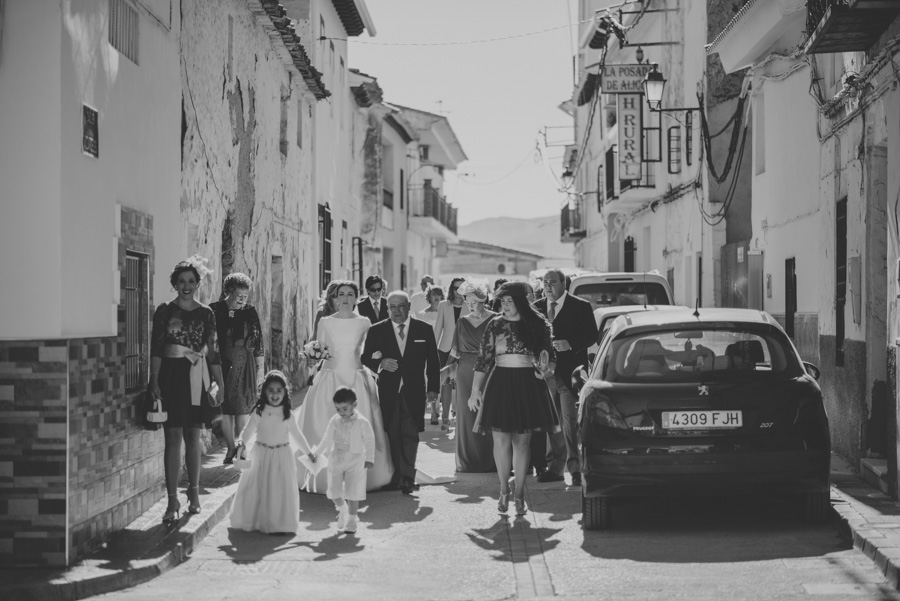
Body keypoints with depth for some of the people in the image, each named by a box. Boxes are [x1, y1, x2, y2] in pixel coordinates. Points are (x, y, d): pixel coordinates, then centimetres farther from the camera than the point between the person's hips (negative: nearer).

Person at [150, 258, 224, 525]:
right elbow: (156, 349, -2)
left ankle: (194, 492, 22)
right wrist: (154, 381, -10)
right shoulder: (164, 311, 0)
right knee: (173, 437, -6)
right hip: (172, 376, -2)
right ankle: (172, 500, -5)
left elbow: (212, 352, 8)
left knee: (193, 436, 9)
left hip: (197, 378, 2)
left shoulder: (206, 314, 6)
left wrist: (220, 383, 6)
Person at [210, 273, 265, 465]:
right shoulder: (214, 310, 0)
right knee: (224, 408, 3)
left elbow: (258, 341, 5)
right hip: (220, 364, 1)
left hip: (244, 365, -1)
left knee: (242, 408, -4)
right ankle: (231, 448, 13)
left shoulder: (249, 312, 2)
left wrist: (260, 367, 3)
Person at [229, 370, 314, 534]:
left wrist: (308, 452, 11)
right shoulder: (258, 412, -4)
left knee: (281, 489, 0)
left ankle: (280, 524, 10)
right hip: (261, 455, 0)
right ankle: (254, 521, 21)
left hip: (282, 456, 0)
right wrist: (243, 446, -12)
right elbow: (248, 431, 3)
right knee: (257, 488, 6)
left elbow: (297, 436, 8)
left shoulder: (287, 415, -2)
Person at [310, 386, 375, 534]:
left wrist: (369, 459, -8)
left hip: (355, 461, -3)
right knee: (334, 491, 2)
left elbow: (369, 441, -3)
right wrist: (315, 453, 16)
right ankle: (342, 509, 32)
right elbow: (327, 439, 12)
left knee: (353, 492, -2)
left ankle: (351, 521, 11)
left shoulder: (362, 422, -10)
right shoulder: (334, 421, -1)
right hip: (336, 459, 3)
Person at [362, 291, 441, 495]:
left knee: (410, 434, -6)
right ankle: (397, 476, 13)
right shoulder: (377, 331, 3)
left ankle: (407, 477, -3)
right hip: (388, 391, 1)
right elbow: (366, 358, 4)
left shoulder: (424, 329, 4)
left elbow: (432, 361, 8)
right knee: (392, 434, 4)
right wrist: (381, 363, -17)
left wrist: (432, 388, 5)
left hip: (414, 391, -1)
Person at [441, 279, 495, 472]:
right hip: (466, 372, 3)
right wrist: (449, 365, -3)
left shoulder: (494, 320, -2)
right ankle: (467, 461, 12)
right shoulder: (462, 322, 9)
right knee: (466, 414, 4)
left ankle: (489, 461, 6)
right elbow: (455, 350, 9)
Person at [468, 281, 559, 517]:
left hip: (528, 385, 0)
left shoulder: (537, 325, 3)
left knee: (522, 441, 2)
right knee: (501, 440, -3)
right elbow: (483, 359, 5)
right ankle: (504, 490, 14)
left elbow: (550, 356, 11)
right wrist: (475, 390, 1)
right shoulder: (495, 325, 4)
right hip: (501, 384, 0)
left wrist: (546, 370, -11)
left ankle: (519, 493, 12)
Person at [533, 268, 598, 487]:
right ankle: (554, 467, 15)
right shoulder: (537, 307, 12)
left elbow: (592, 335, -2)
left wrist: (570, 344, -16)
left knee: (570, 421, -9)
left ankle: (575, 468, -7)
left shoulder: (580, 307, 0)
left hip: (570, 373, -4)